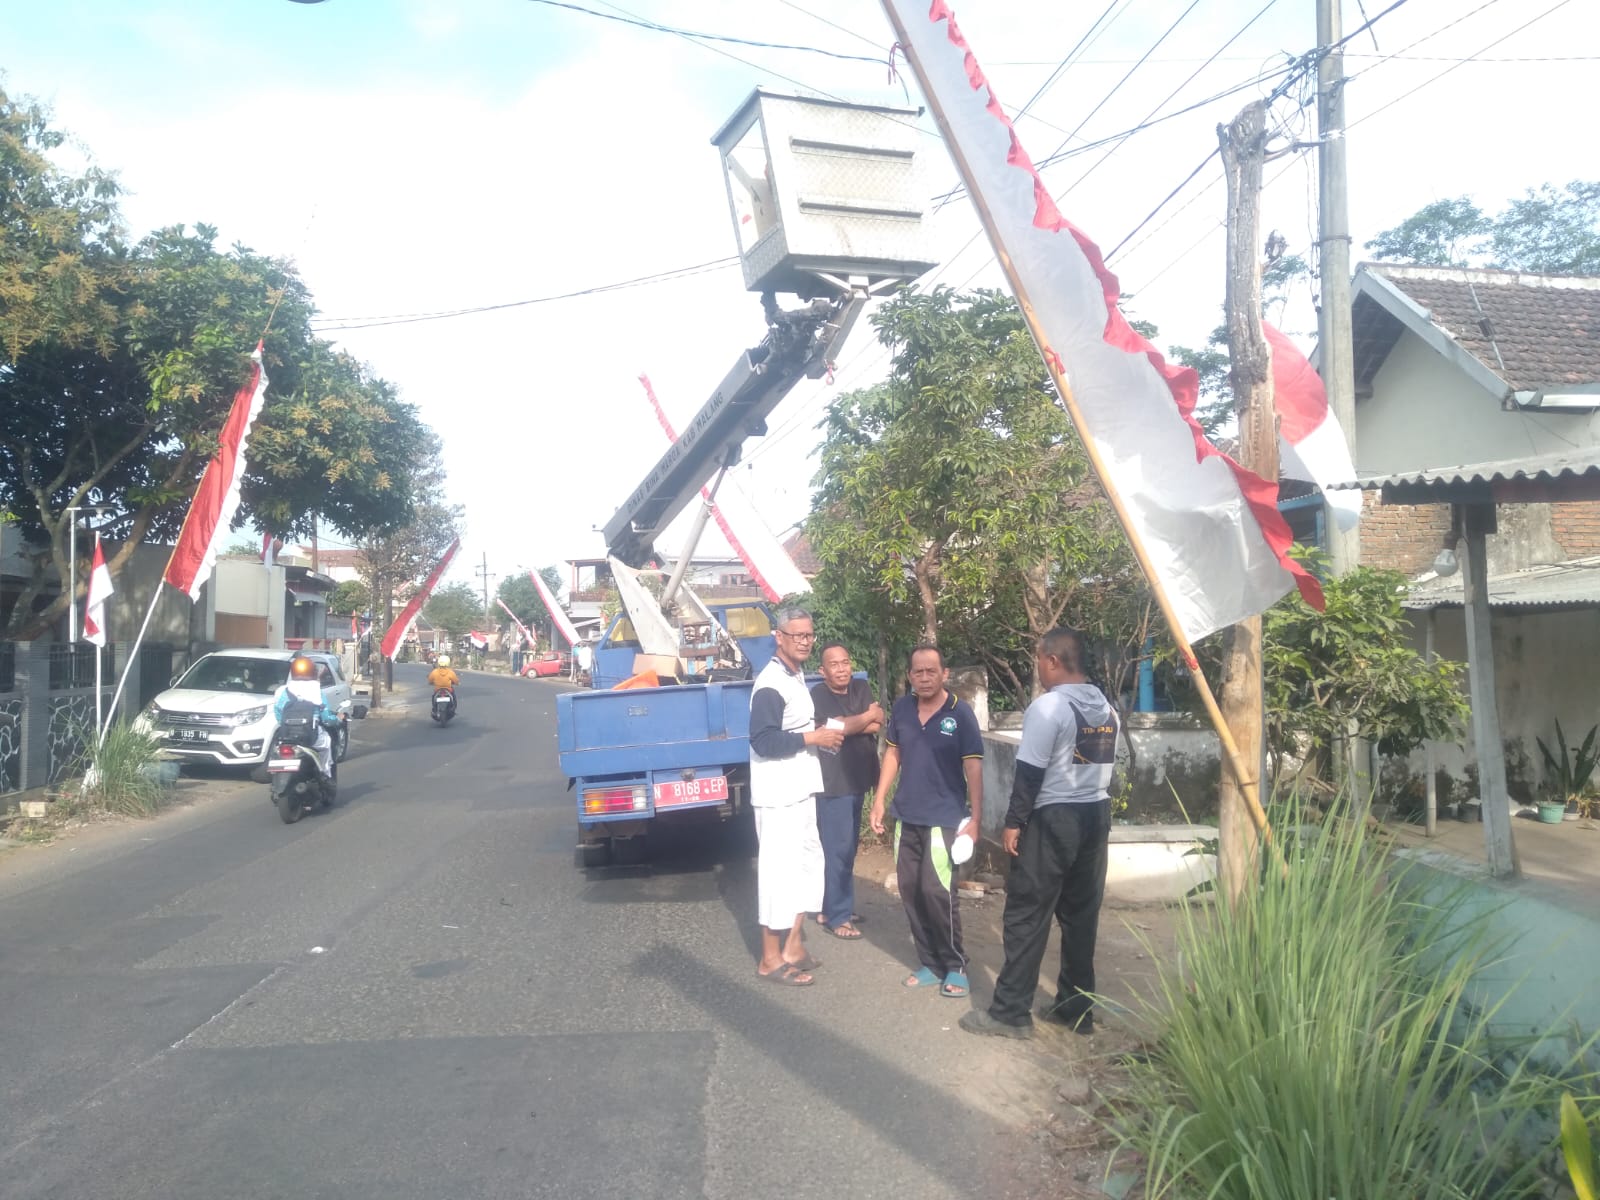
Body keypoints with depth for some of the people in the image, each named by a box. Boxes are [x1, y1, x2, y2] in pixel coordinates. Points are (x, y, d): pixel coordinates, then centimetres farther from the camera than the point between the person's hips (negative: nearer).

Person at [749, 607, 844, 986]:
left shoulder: (796, 676, 12)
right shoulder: (771, 684, -18)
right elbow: (765, 742, -25)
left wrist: (821, 735, 6)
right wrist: (813, 738, -20)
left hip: (800, 790, 10)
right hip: (778, 795, -10)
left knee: (807, 863, 15)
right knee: (779, 870, -2)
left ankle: (793, 946, 26)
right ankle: (771, 959, 9)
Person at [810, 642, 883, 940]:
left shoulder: (861, 688, 7)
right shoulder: (817, 695, -11)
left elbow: (878, 725, -4)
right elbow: (836, 728, -23)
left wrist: (848, 724, -17)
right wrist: (867, 717, -9)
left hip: (856, 780, 7)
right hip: (832, 783, -7)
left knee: (848, 846, 13)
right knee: (837, 848, -4)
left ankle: (831, 907, 25)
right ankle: (837, 916, 4)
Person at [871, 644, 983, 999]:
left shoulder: (960, 712, -11)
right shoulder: (901, 708, 2)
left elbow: (973, 767, -10)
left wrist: (975, 818, -13)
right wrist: (879, 800, 8)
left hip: (944, 818, -5)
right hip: (906, 816, 5)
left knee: (937, 891, -9)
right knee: (910, 890, 8)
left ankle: (955, 966, 9)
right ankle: (930, 963, 22)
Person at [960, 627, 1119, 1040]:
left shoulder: (1048, 706, -15)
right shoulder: (1107, 708, 10)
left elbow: (1030, 772, -16)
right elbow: (1107, 767, 15)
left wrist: (1014, 822, -10)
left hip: (1053, 819, -8)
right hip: (1096, 816, 8)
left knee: (1027, 915, -2)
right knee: (1081, 916, 12)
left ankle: (1011, 1011, 2)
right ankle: (1076, 1008, 19)